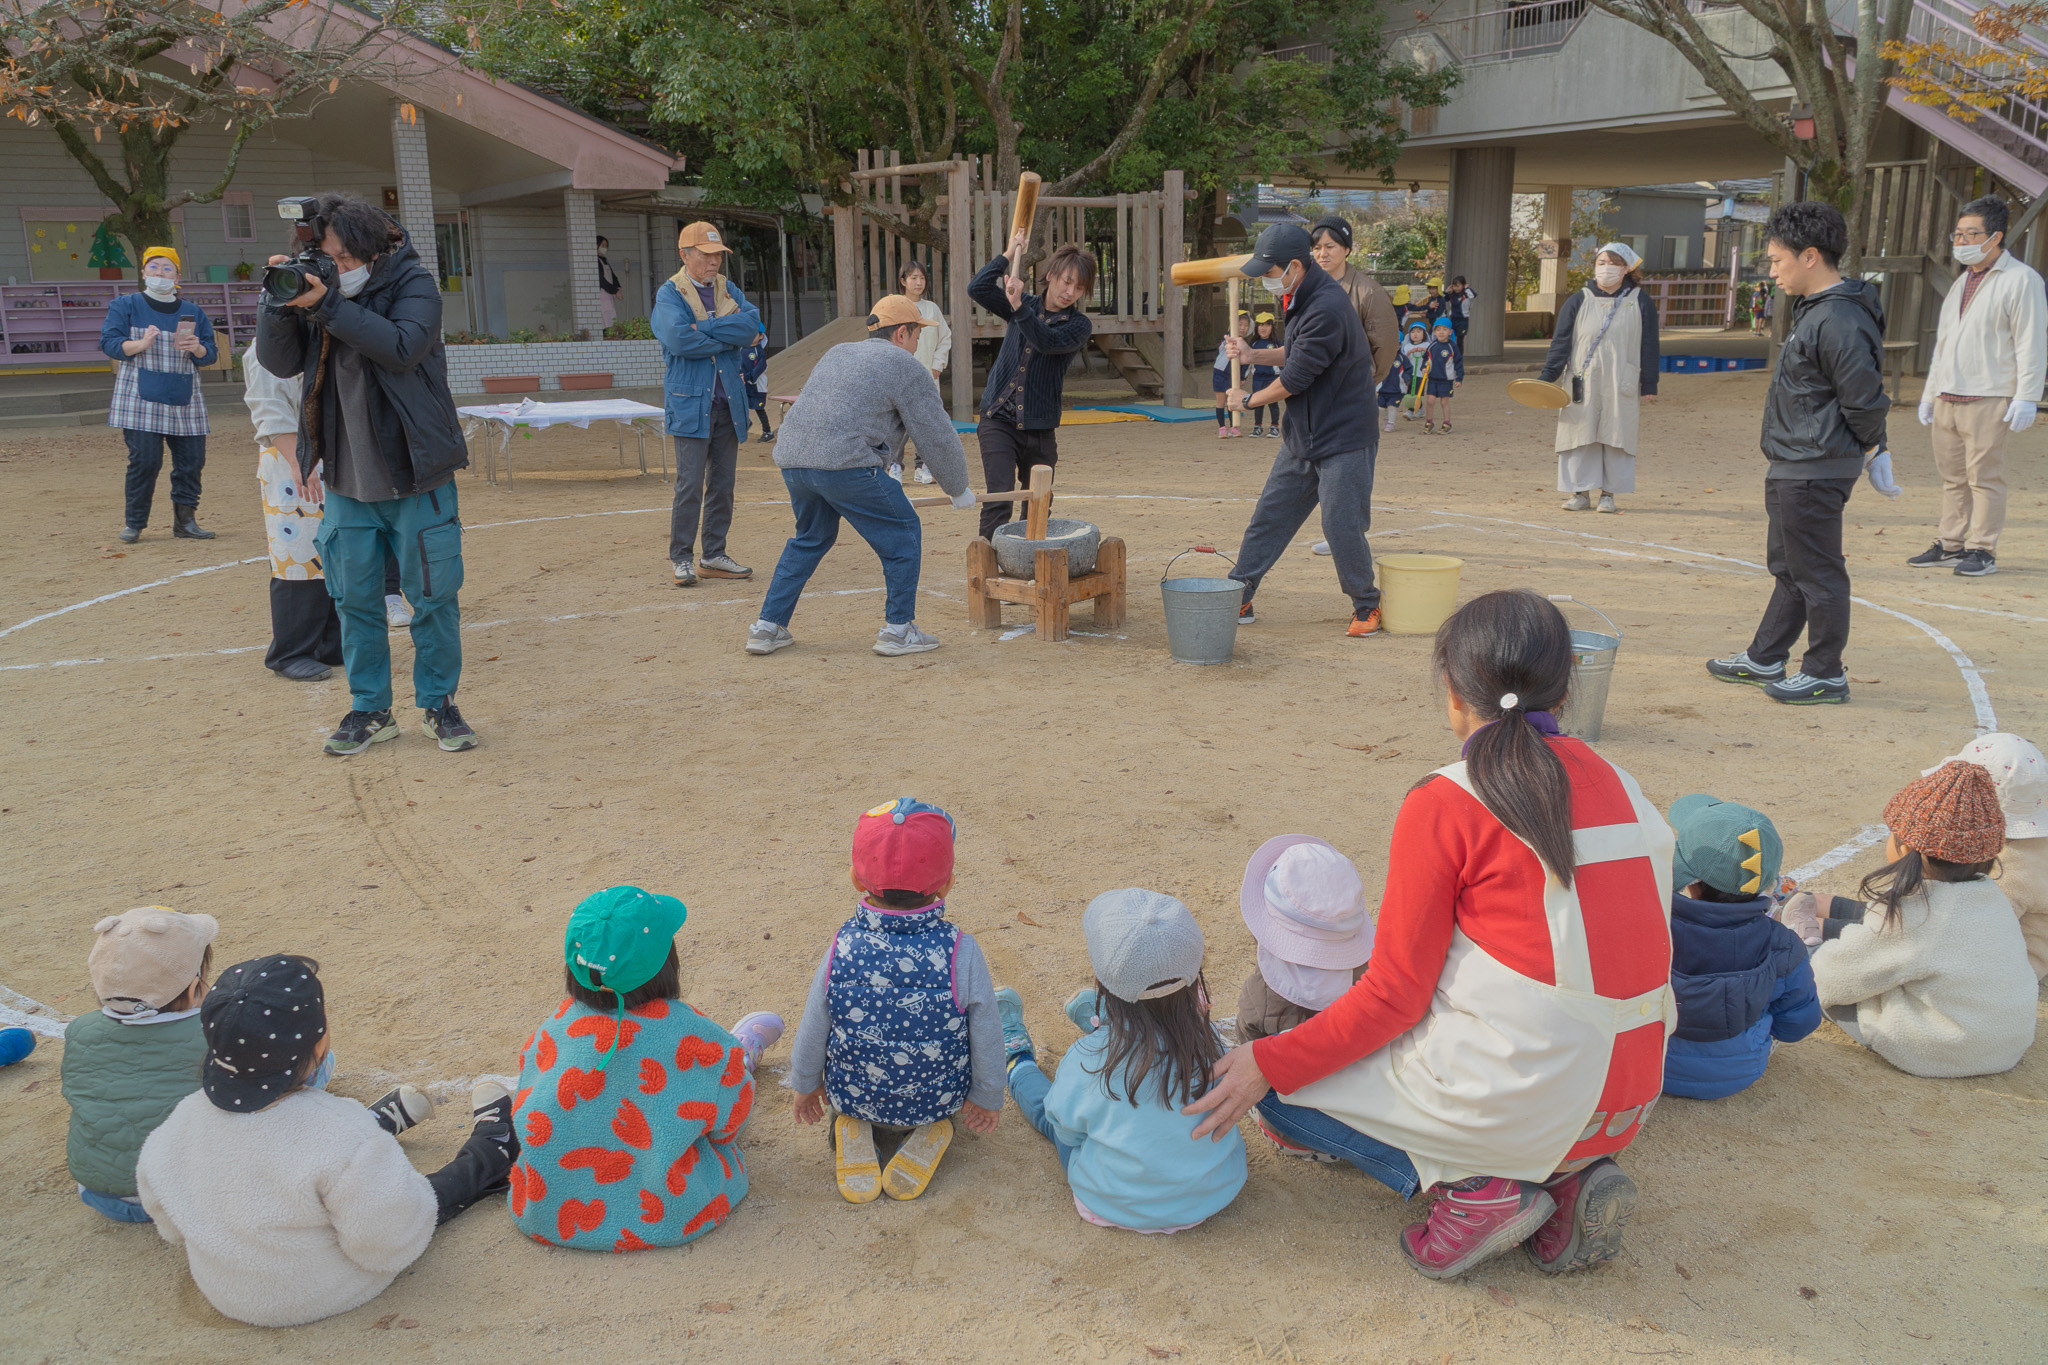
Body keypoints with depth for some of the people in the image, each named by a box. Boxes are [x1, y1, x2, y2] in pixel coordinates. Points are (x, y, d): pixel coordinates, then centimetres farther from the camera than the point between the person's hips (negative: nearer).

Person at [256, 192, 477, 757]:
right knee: (356, 599, 9)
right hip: (346, 481, 4)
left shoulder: (412, 283, -7)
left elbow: (403, 346, -25)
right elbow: (279, 362, 0)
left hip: (416, 477, -4)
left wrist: (327, 305, -28)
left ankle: (437, 704, 19)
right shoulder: (318, 285, 4)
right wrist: (281, 304, -15)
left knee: (434, 597, 4)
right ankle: (370, 710, 21)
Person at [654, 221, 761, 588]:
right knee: (690, 484, -7)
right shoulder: (669, 293, -2)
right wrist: (729, 337, -11)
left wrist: (704, 327, -14)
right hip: (691, 403, -6)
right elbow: (678, 338, -21)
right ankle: (681, 558, 2)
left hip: (728, 401, 6)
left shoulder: (728, 290, 14)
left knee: (723, 482, 8)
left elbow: (752, 325, -5)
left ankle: (714, 555, 17)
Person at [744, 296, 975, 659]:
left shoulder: (837, 353, 28)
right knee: (902, 534, 8)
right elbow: (938, 438, 5)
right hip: (844, 462, -8)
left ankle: (767, 628, 24)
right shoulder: (905, 368, 6)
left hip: (792, 457, 8)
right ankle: (898, 630, 10)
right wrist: (959, 490, 19)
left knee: (810, 539, 26)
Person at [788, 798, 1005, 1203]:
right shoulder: (961, 952, -25)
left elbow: (812, 1033, -7)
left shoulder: (842, 949, -20)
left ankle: (853, 1126, 9)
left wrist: (805, 1086, 14)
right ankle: (928, 1132, 7)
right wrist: (987, 1099, 6)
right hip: (938, 1099, -1)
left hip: (853, 1096, 1)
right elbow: (987, 1038, -13)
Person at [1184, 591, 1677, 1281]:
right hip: (1625, 1107, 7)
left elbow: (1394, 997, -12)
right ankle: (1565, 1177, 10)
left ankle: (1475, 1185, -1)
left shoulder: (1445, 804, -13)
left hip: (1512, 1104, -7)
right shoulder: (1615, 783, 6)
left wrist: (1270, 1064, -2)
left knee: (1270, 1077, 9)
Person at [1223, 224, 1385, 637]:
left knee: (1341, 527, -5)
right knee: (1269, 516, 9)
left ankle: (1367, 606, 14)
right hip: (1302, 436, 9)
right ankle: (1237, 599, 16)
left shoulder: (1327, 308, -24)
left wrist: (1249, 400, -6)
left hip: (1344, 438, -9)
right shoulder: (1299, 300, 6)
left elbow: (1295, 378, -20)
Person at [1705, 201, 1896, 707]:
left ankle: (1825, 674, 10)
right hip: (1791, 468, 11)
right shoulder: (1814, 310, 12)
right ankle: (1764, 659, 30)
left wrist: (1870, 451, -5)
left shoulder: (1840, 321, -21)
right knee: (1788, 567, 19)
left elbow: (1863, 400, -20)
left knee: (1817, 572, -1)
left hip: (1815, 472, -11)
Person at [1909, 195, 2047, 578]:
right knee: (1952, 476, 9)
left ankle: (1983, 551, 0)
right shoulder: (1962, 281, 20)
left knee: (1984, 476, -6)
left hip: (1988, 399, -7)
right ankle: (1951, 545, 16)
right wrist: (1930, 392, 23)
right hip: (1948, 398, 7)